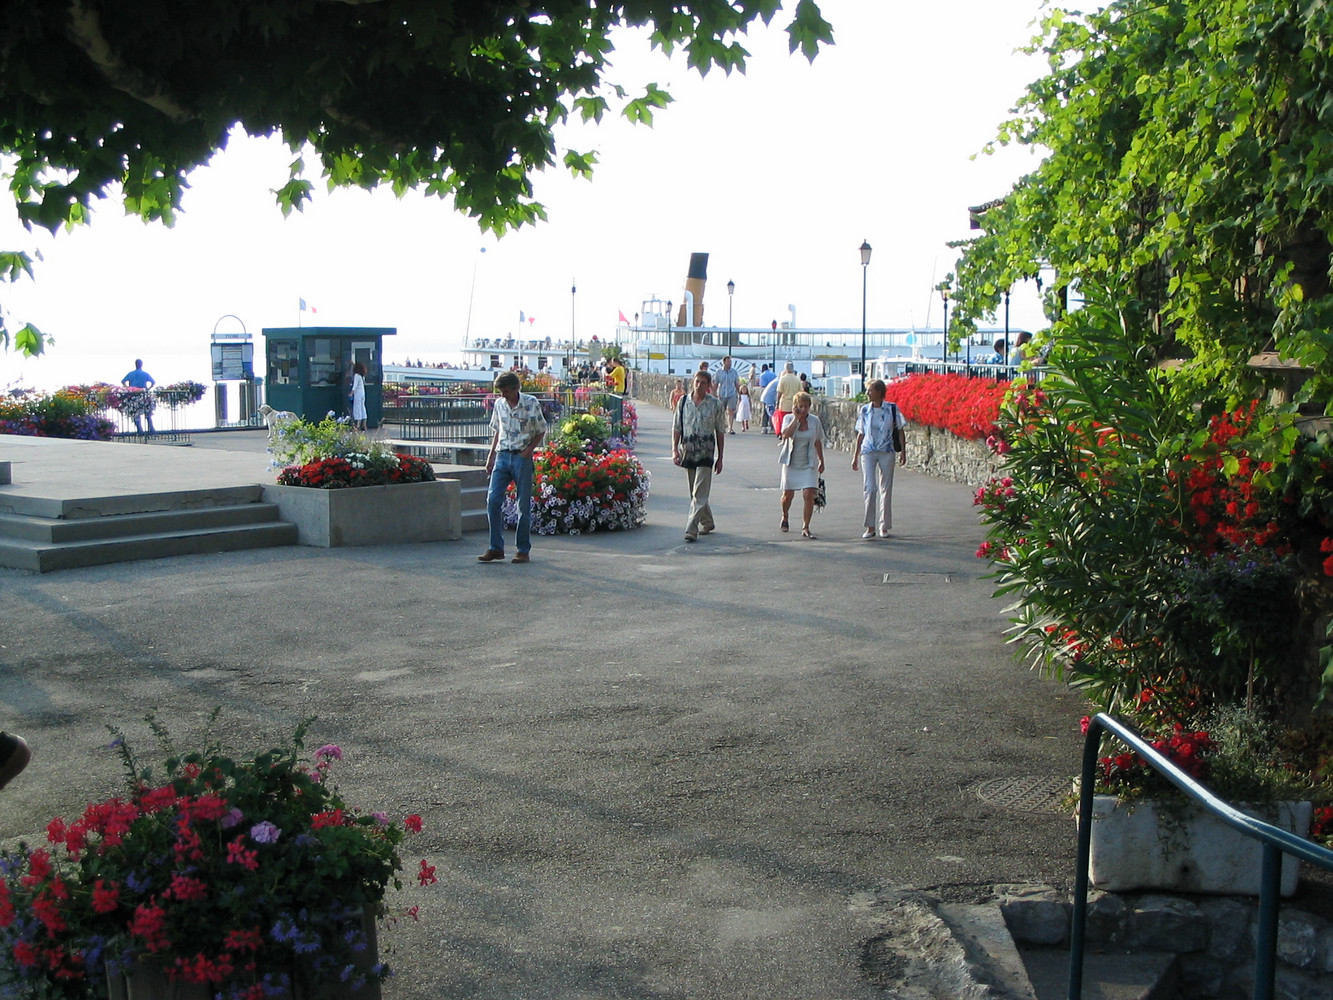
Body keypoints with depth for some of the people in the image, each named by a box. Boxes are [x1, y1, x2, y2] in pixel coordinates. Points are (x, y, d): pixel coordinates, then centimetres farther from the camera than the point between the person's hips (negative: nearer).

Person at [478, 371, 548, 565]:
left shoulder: (532, 404, -4)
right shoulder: (499, 404, 8)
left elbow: (541, 432, 1)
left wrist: (528, 450, -12)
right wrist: (491, 456, 12)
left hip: (522, 457, -4)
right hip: (502, 456, 4)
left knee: (524, 505, 1)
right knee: (493, 500, -6)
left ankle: (523, 550, 10)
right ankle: (496, 548, 2)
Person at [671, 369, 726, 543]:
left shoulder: (716, 404, -1)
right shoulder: (684, 402, 4)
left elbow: (720, 432, 4)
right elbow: (676, 428, 9)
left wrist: (720, 458, 4)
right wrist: (675, 449, -4)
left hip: (706, 453, -3)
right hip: (688, 451, 3)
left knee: (699, 493, -10)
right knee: (695, 492, 13)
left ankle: (691, 529, -13)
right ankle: (707, 523, 31)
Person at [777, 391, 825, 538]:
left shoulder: (814, 421, 1)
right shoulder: (789, 418, -4)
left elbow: (818, 442, 12)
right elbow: (786, 434, -25)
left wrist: (821, 461, 17)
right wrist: (796, 417, -20)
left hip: (809, 464, 1)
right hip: (791, 463, -1)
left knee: (809, 494, -13)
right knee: (788, 494, 9)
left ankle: (805, 527, -6)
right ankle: (784, 518, 39)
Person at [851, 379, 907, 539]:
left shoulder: (892, 409, -1)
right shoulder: (864, 410, 5)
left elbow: (900, 430, 4)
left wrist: (903, 452, -1)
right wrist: (855, 456, 12)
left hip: (886, 452, -1)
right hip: (868, 452, 1)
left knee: (886, 489, 4)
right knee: (870, 488, -7)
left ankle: (884, 526, 13)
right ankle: (870, 527, -2)